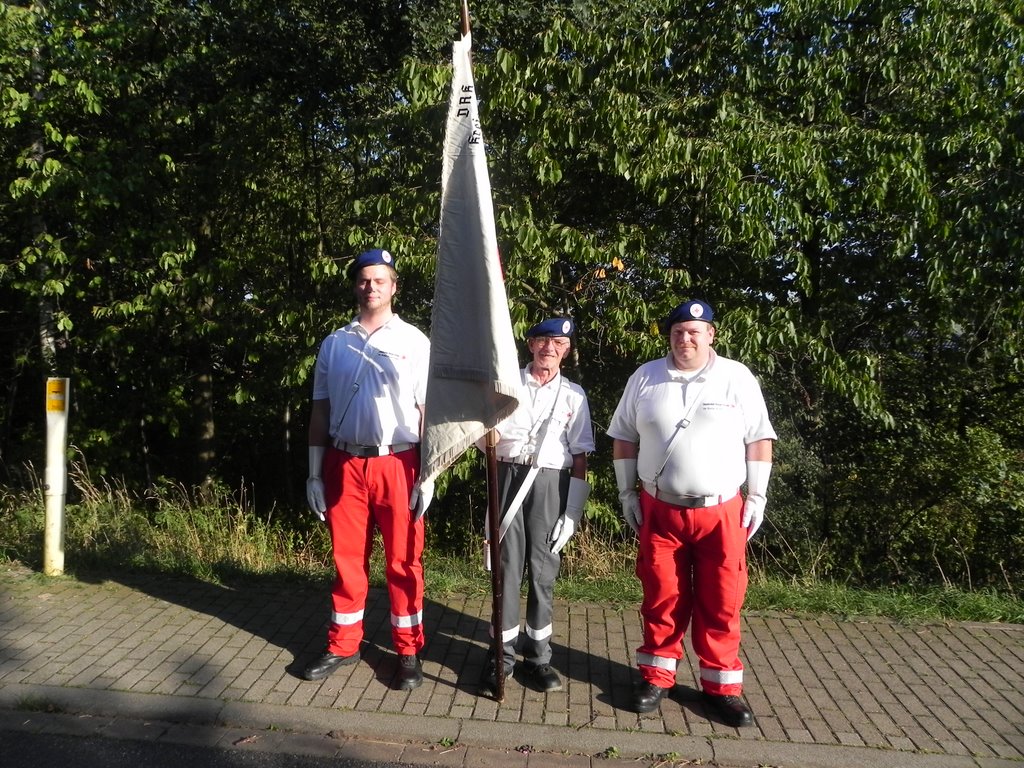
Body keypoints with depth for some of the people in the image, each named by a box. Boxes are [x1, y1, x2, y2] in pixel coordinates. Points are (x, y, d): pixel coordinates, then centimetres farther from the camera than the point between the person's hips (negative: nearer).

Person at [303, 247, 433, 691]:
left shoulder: (415, 342, 1)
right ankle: (343, 646, 28)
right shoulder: (334, 344, 9)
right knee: (347, 558, 13)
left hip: (397, 464, -2)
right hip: (344, 465, 3)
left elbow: (427, 411, -2)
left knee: (403, 561, 6)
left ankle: (408, 652, 19)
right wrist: (315, 473, 8)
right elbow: (320, 411, 11)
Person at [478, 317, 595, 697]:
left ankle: (537, 654, 16)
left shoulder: (573, 394, 9)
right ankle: (503, 653, 10)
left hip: (550, 482, 0)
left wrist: (573, 508, -1)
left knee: (543, 569, 4)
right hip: (508, 476, 0)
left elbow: (580, 454, 6)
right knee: (508, 565, 1)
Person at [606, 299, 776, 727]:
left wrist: (757, 497, 0)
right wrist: (626, 493, 6)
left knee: (721, 600, 5)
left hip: (722, 511, -1)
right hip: (659, 509, 1)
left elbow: (759, 439, 4)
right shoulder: (645, 378, 5)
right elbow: (624, 438, 9)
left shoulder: (737, 378, 1)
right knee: (662, 596, 8)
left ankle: (721, 685, 20)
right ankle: (657, 675, 24)